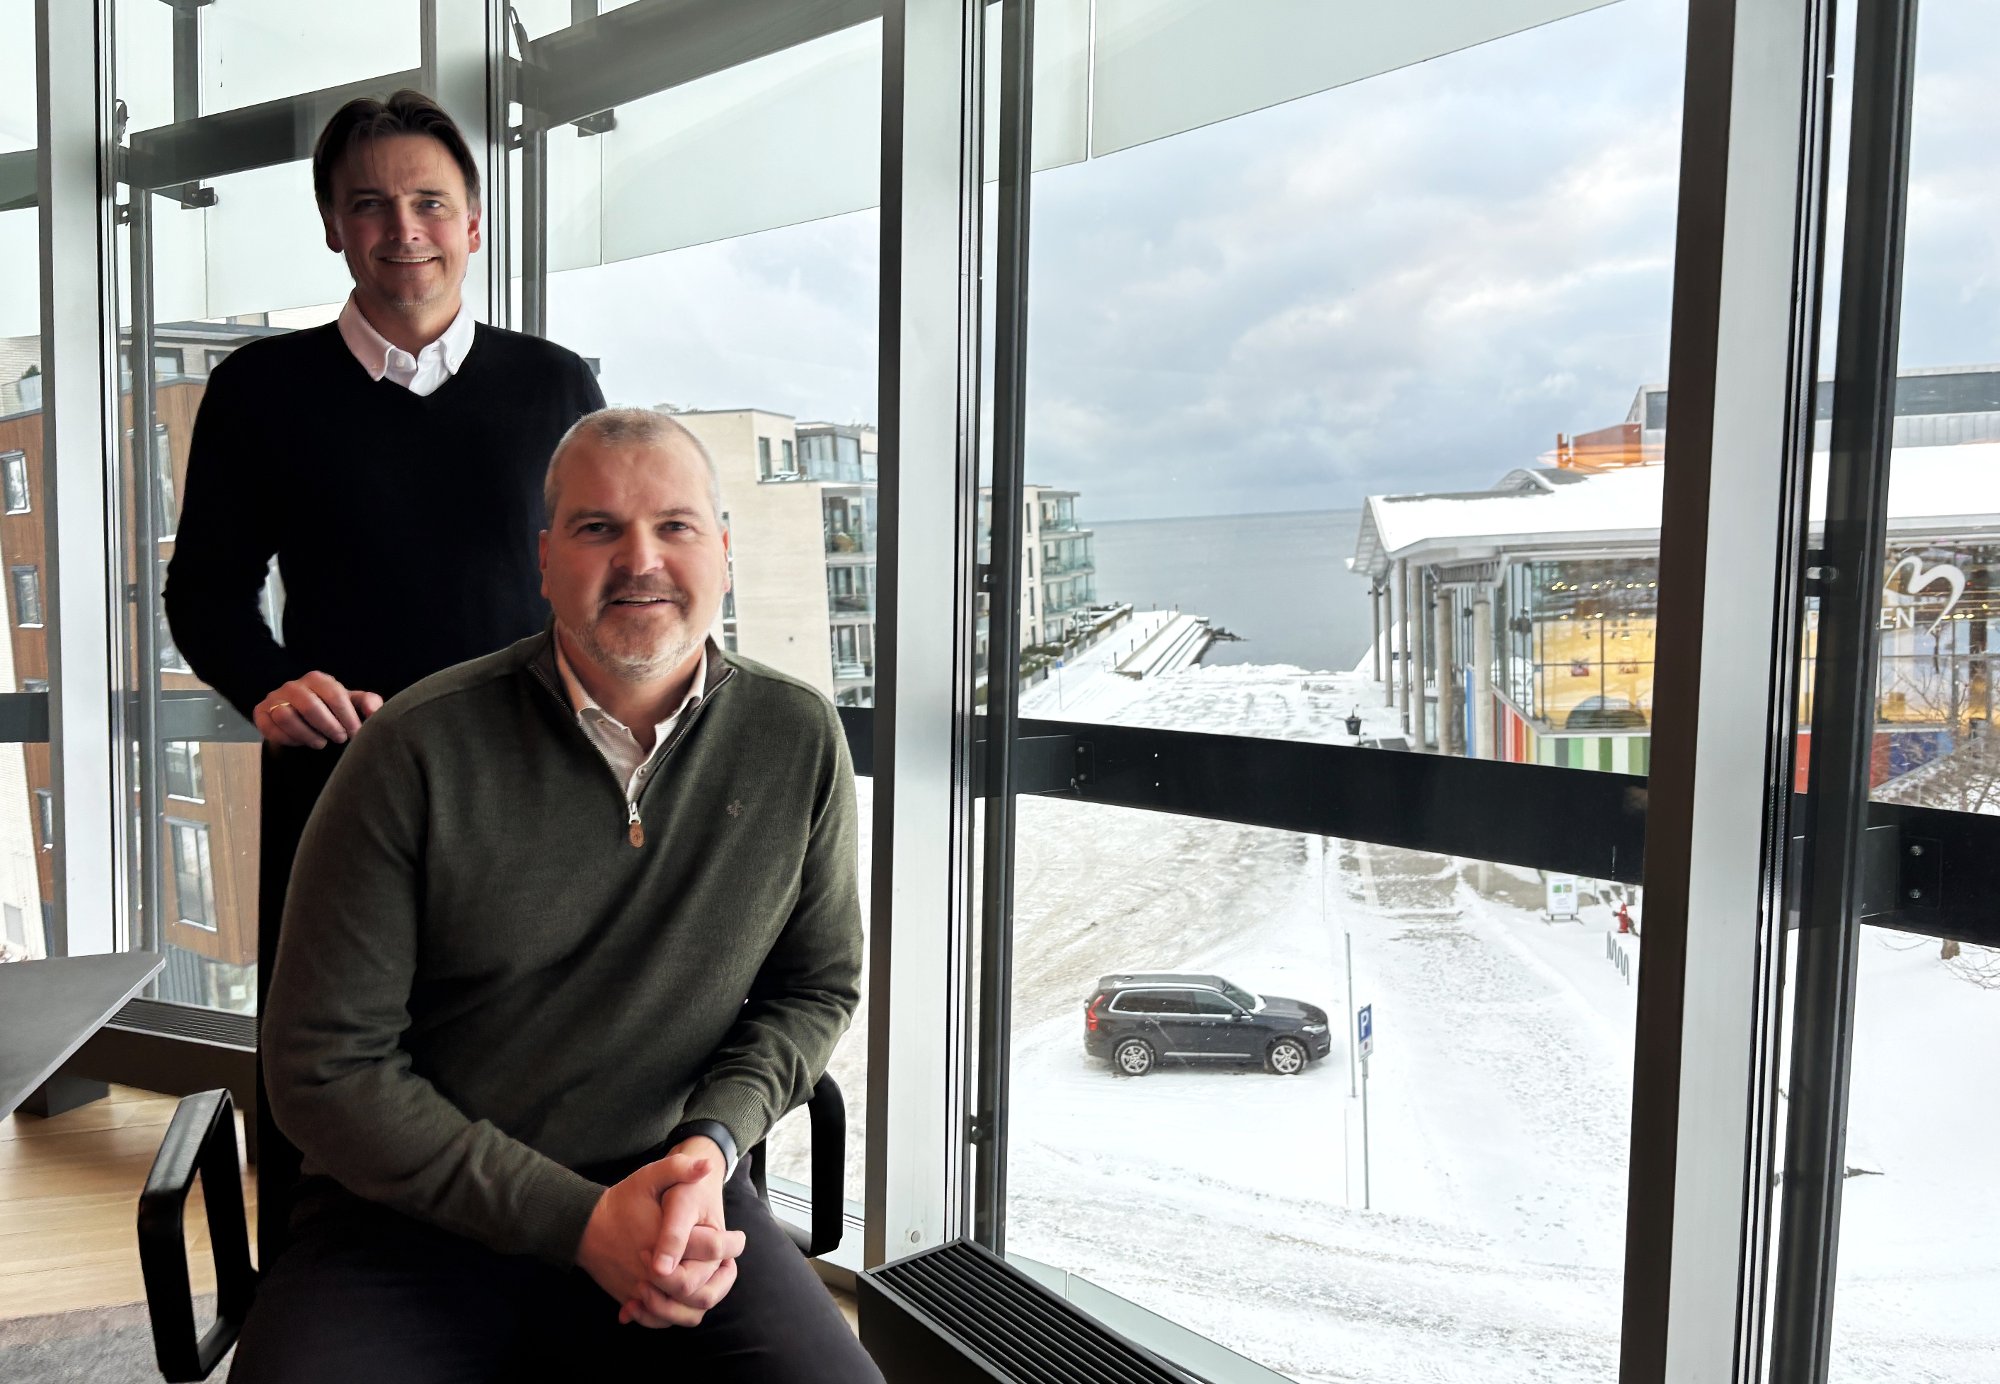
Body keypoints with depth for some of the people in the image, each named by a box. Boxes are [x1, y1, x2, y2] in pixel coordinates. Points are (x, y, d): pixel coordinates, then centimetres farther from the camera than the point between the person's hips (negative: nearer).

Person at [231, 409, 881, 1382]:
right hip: (413, 1224, 0)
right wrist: (581, 1219, -14)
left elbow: (816, 985, 9)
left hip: (672, 1196, 1)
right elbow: (326, 1064, -8)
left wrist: (712, 1143, -9)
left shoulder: (799, 745, -3)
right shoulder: (418, 752, -11)